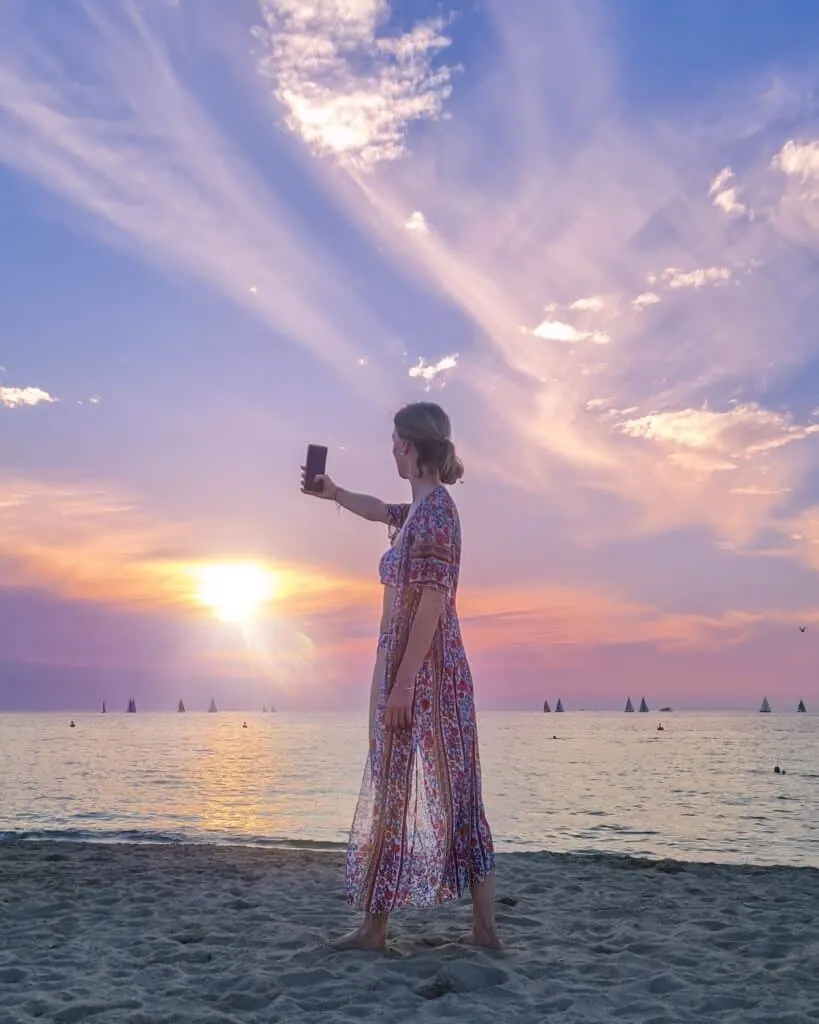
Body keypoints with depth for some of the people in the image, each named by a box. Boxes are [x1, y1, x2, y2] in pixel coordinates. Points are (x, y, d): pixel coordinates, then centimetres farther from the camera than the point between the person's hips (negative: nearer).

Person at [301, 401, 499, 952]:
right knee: (454, 794, 8)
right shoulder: (426, 507, 14)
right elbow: (380, 510, 37)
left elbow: (431, 601, -20)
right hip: (438, 668, 9)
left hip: (419, 666, -9)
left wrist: (402, 682, -21)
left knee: (396, 792, -1)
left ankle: (375, 925, 9)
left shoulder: (435, 508, -13)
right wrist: (334, 493, 48)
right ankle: (485, 926, 12)